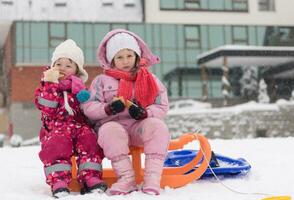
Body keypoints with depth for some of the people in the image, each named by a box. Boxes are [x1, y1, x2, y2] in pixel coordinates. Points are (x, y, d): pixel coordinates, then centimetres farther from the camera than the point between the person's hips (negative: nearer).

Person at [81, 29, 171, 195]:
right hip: (113, 125, -1)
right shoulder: (102, 81, 10)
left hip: (140, 126, 1)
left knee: (158, 126, -32)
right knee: (109, 130, -37)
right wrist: (107, 109, -19)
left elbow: (162, 108, 5)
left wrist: (145, 113, -16)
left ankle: (153, 178, -33)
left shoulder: (150, 80, 12)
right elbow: (88, 107, 1)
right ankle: (126, 178, -30)